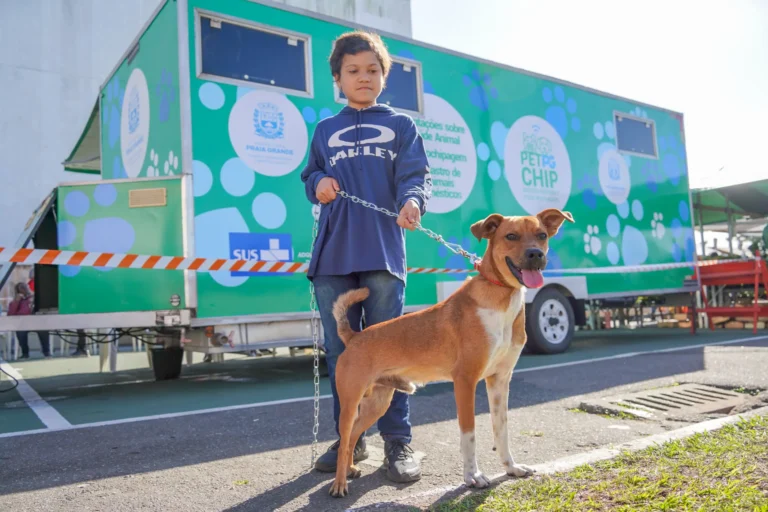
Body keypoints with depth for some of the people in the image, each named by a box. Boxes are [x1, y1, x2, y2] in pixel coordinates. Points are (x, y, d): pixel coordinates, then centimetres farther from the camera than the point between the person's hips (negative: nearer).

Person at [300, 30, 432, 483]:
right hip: (333, 255, 3)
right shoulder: (325, 131, 20)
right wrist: (318, 185, -3)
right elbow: (310, 177, 21)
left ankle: (398, 441, 7)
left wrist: (412, 200, -24)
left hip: (384, 253, -3)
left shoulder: (401, 125, 13)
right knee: (341, 352, 7)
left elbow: (416, 174, -1)